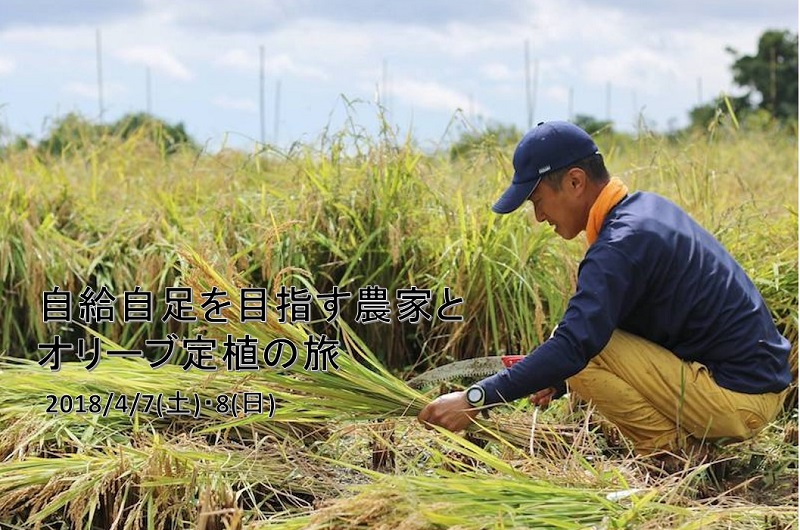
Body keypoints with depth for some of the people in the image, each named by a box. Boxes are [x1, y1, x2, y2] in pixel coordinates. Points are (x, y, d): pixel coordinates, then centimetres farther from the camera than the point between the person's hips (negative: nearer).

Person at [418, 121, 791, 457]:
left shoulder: (622, 244, -20)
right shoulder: (647, 207, 10)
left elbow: (574, 345, -28)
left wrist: (475, 399, -26)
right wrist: (557, 378, 8)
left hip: (738, 399, -10)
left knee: (584, 351, -13)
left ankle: (672, 452, -4)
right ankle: (690, 439, 10)